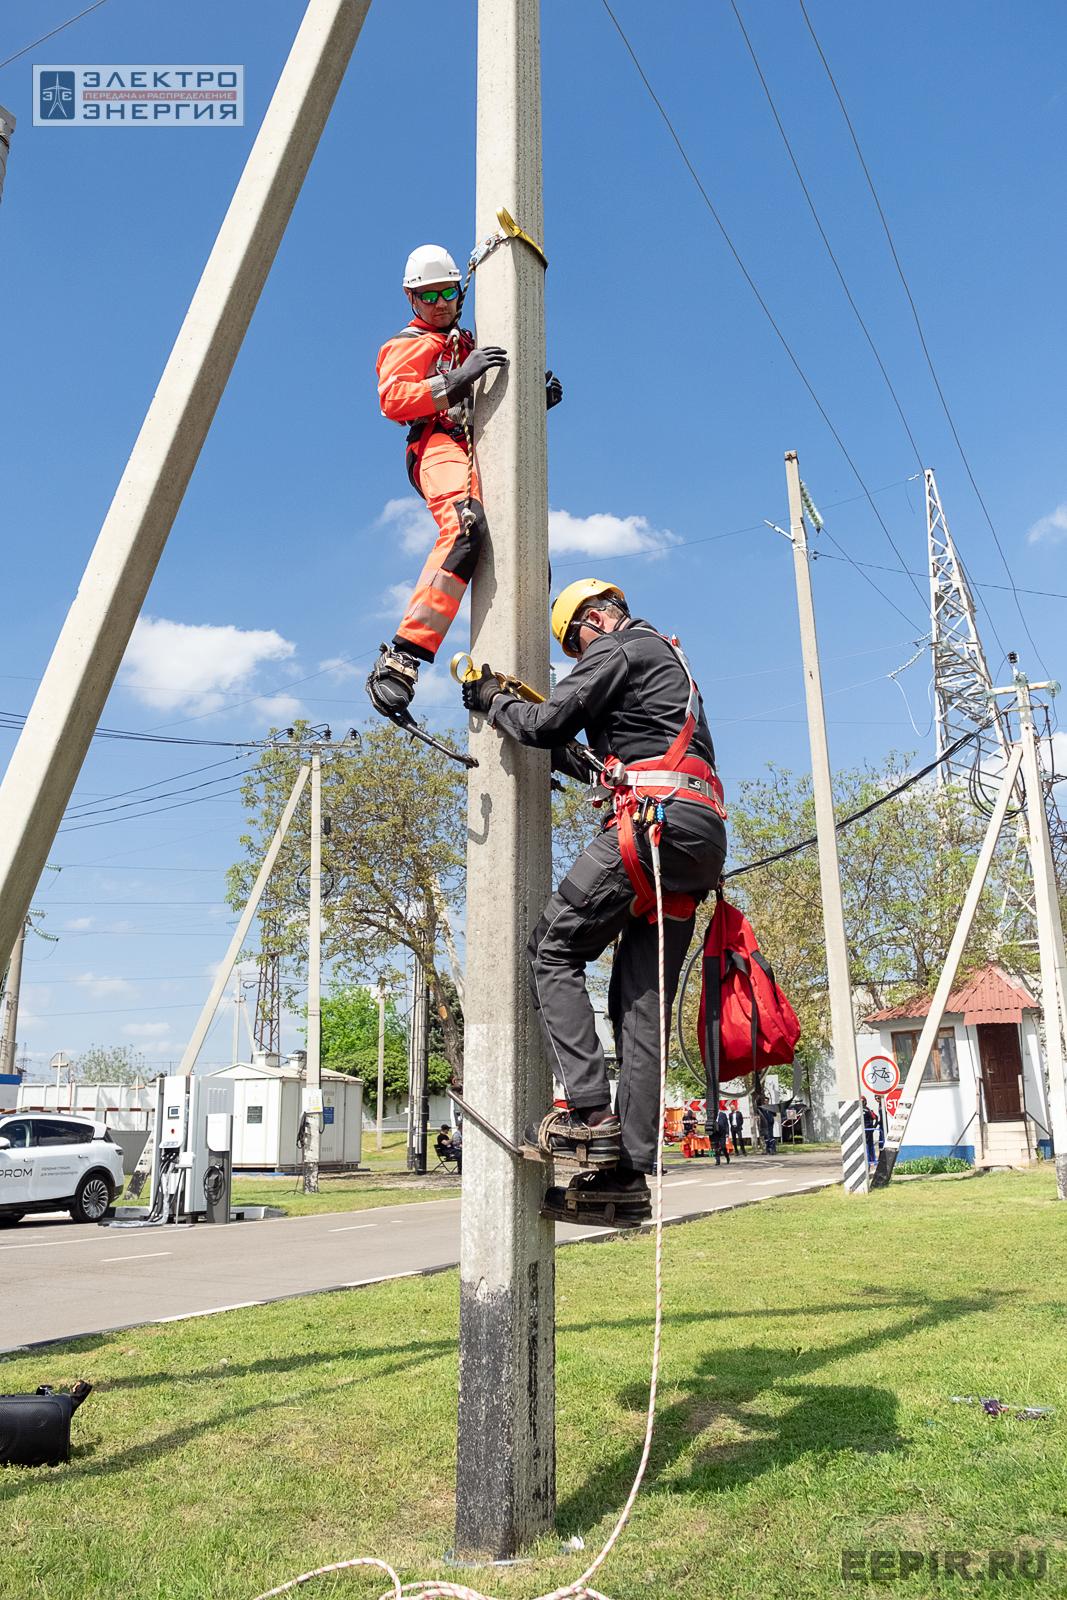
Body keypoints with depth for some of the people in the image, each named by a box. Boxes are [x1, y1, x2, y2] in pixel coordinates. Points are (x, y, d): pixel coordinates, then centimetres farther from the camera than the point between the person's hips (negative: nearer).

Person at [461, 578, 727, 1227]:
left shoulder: (621, 646, 5)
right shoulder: (671, 662, 33)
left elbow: (545, 722, -3)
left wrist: (493, 699, 13)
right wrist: (577, 762, 31)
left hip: (655, 820, -9)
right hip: (704, 836, 9)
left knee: (553, 949, -3)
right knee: (643, 1002, 3)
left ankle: (590, 1112, -14)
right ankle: (628, 1174, 1)